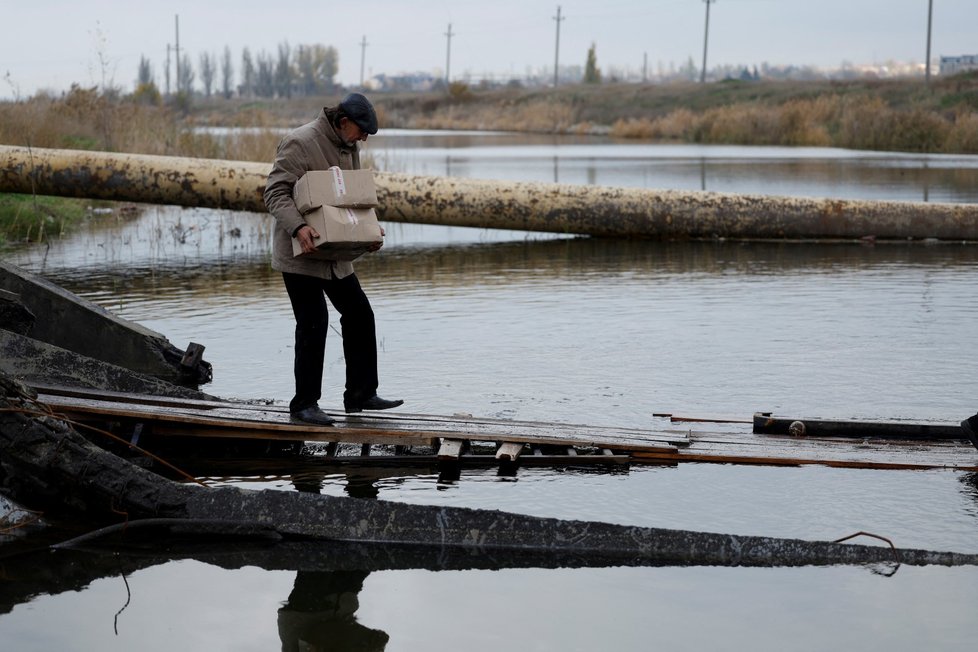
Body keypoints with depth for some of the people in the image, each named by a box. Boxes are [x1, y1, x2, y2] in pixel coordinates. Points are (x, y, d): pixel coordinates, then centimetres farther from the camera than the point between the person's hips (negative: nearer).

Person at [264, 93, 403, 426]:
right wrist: (298, 227, -34)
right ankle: (304, 403, 3)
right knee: (313, 324, -8)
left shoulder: (349, 148, 11)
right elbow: (275, 192, -20)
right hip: (300, 252, -9)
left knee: (359, 315, 10)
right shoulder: (300, 142, -16)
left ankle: (360, 393, 20)